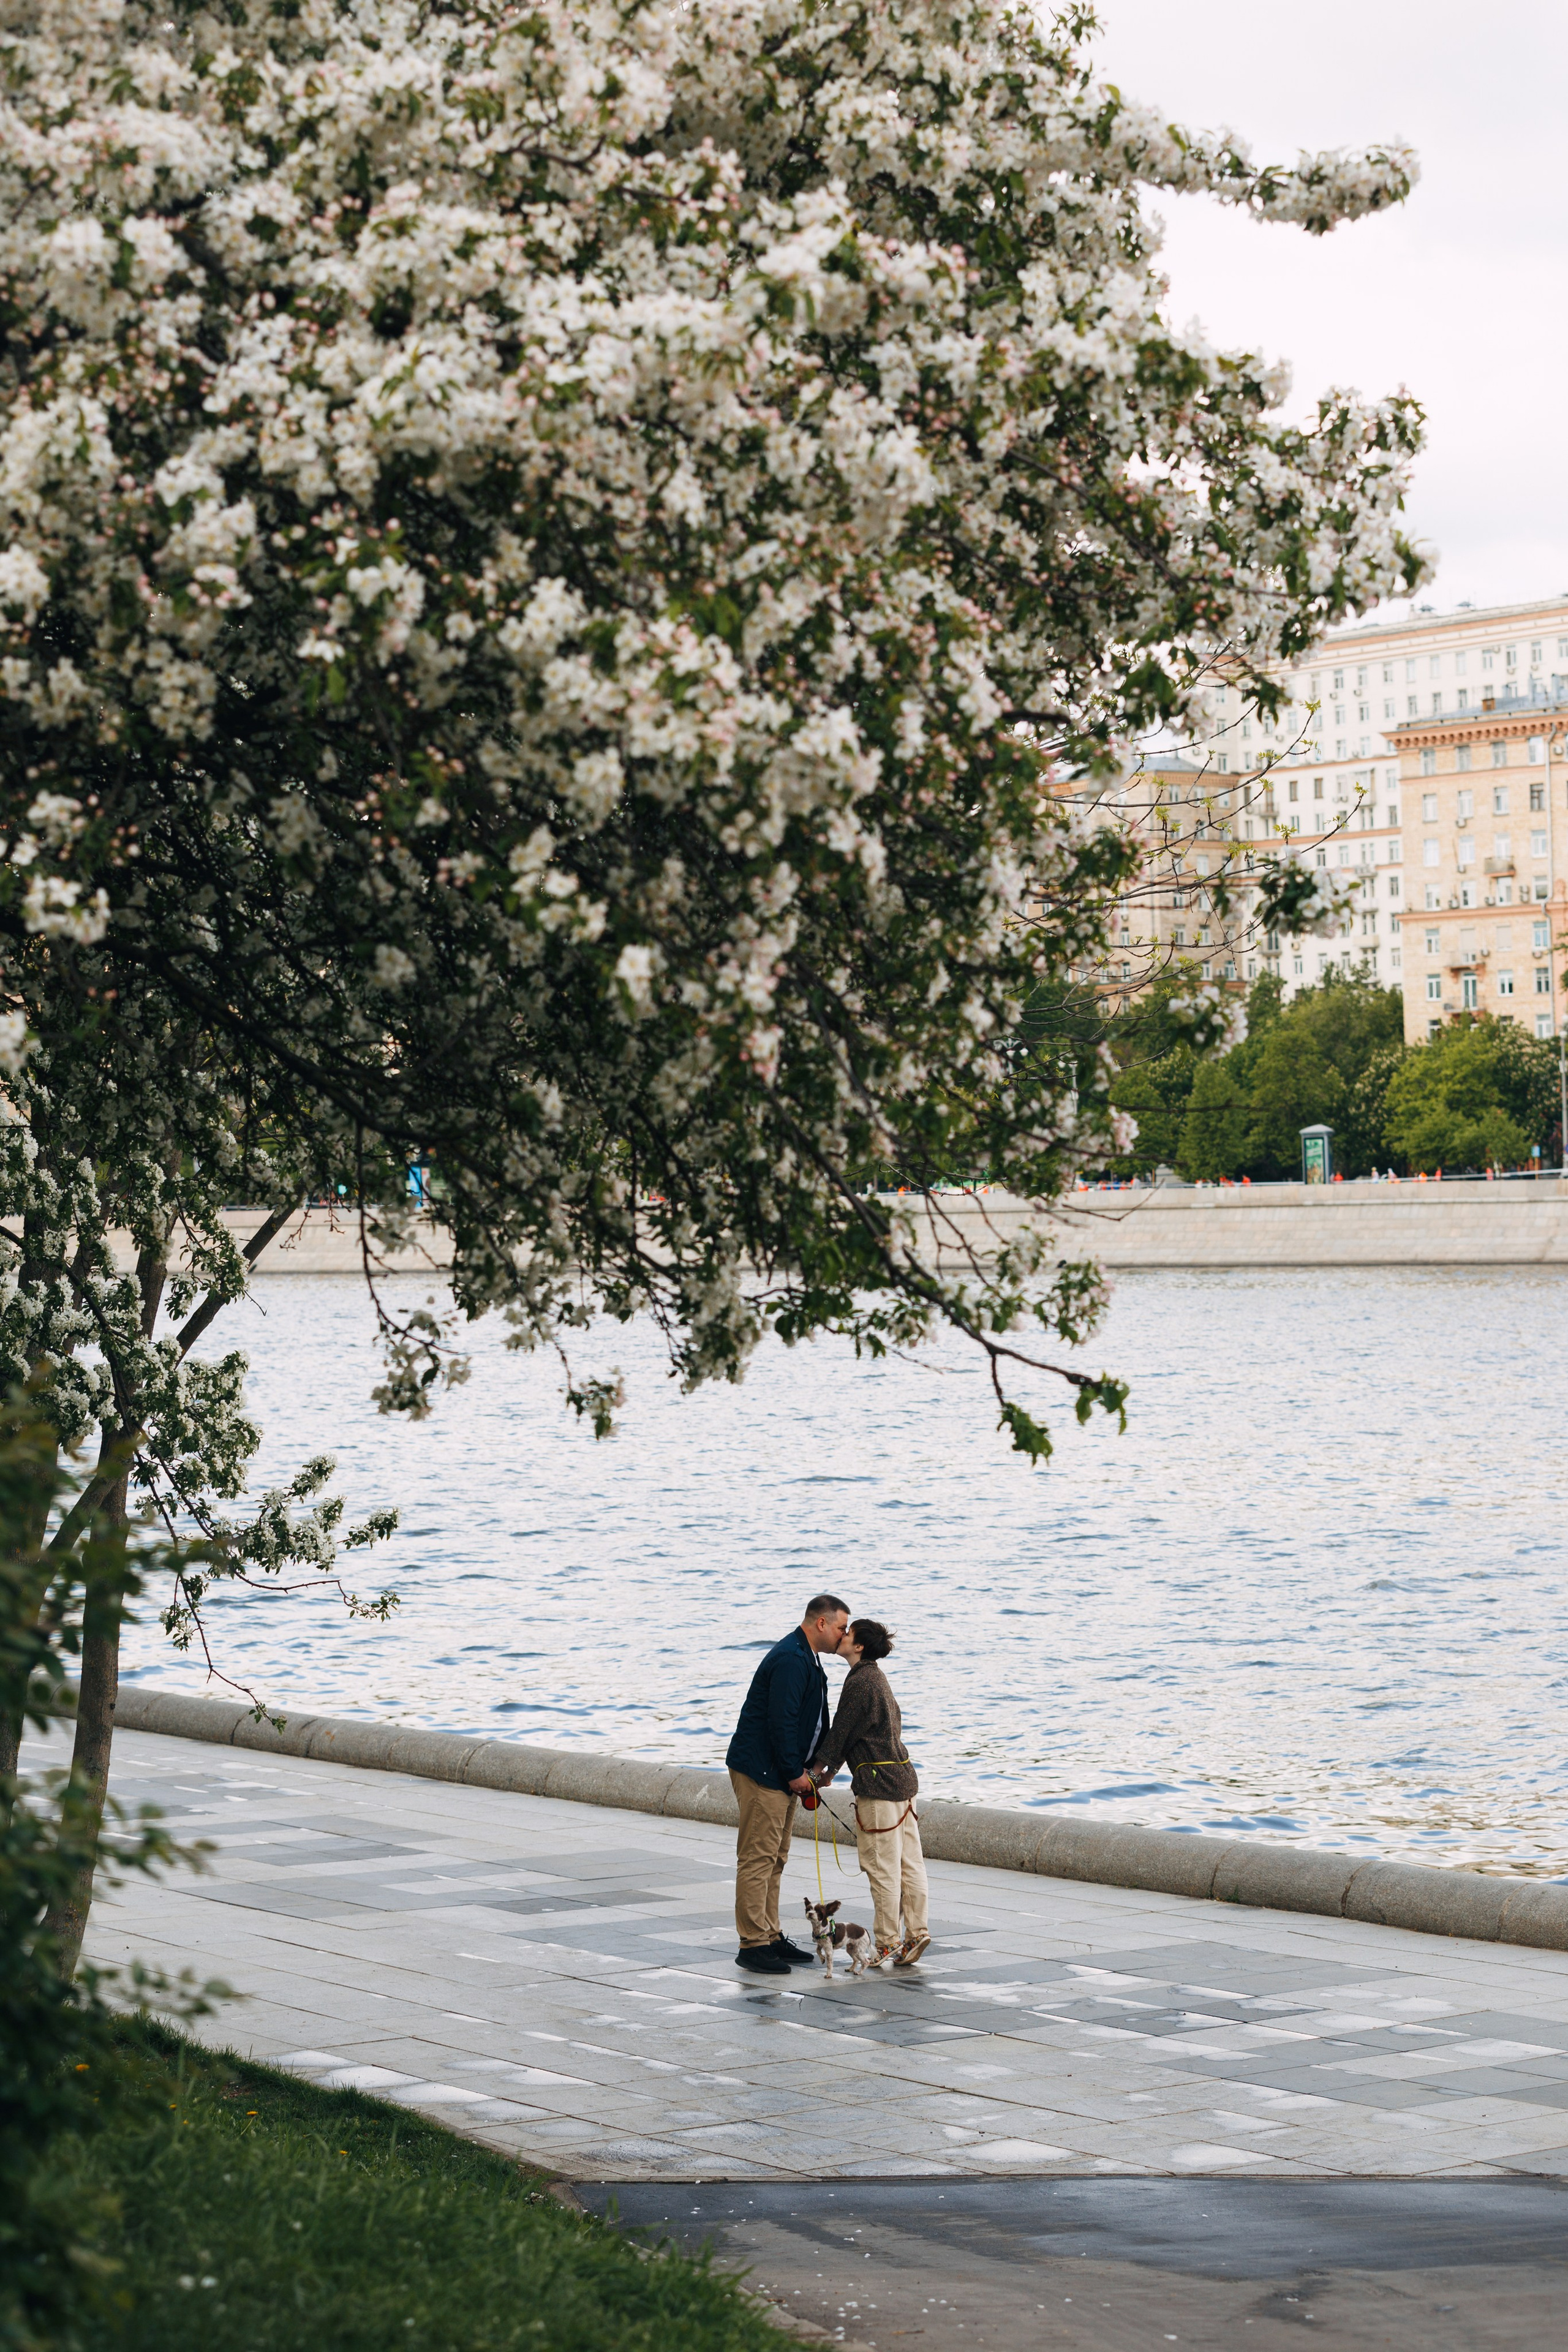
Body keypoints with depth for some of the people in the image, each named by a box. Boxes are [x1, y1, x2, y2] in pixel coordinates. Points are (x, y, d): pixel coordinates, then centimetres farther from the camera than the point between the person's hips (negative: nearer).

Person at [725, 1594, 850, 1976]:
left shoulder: (804, 1657, 16)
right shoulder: (790, 1659, -18)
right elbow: (781, 1722, -23)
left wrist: (805, 1770, 15)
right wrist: (796, 1773, -16)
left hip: (781, 1773, 11)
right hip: (760, 1771, -11)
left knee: (774, 1858, 14)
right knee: (758, 1858, -8)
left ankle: (770, 1937, 20)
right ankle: (753, 1944, -7)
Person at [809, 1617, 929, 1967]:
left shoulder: (860, 1682, -13)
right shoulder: (876, 1677, 17)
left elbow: (841, 1732, -8)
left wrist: (818, 1768, 5)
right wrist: (830, 1770, 24)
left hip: (878, 1782, -10)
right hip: (903, 1777, 10)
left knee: (883, 1867, -3)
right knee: (909, 1863, 9)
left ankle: (888, 1946, 1)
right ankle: (917, 1933, 10)